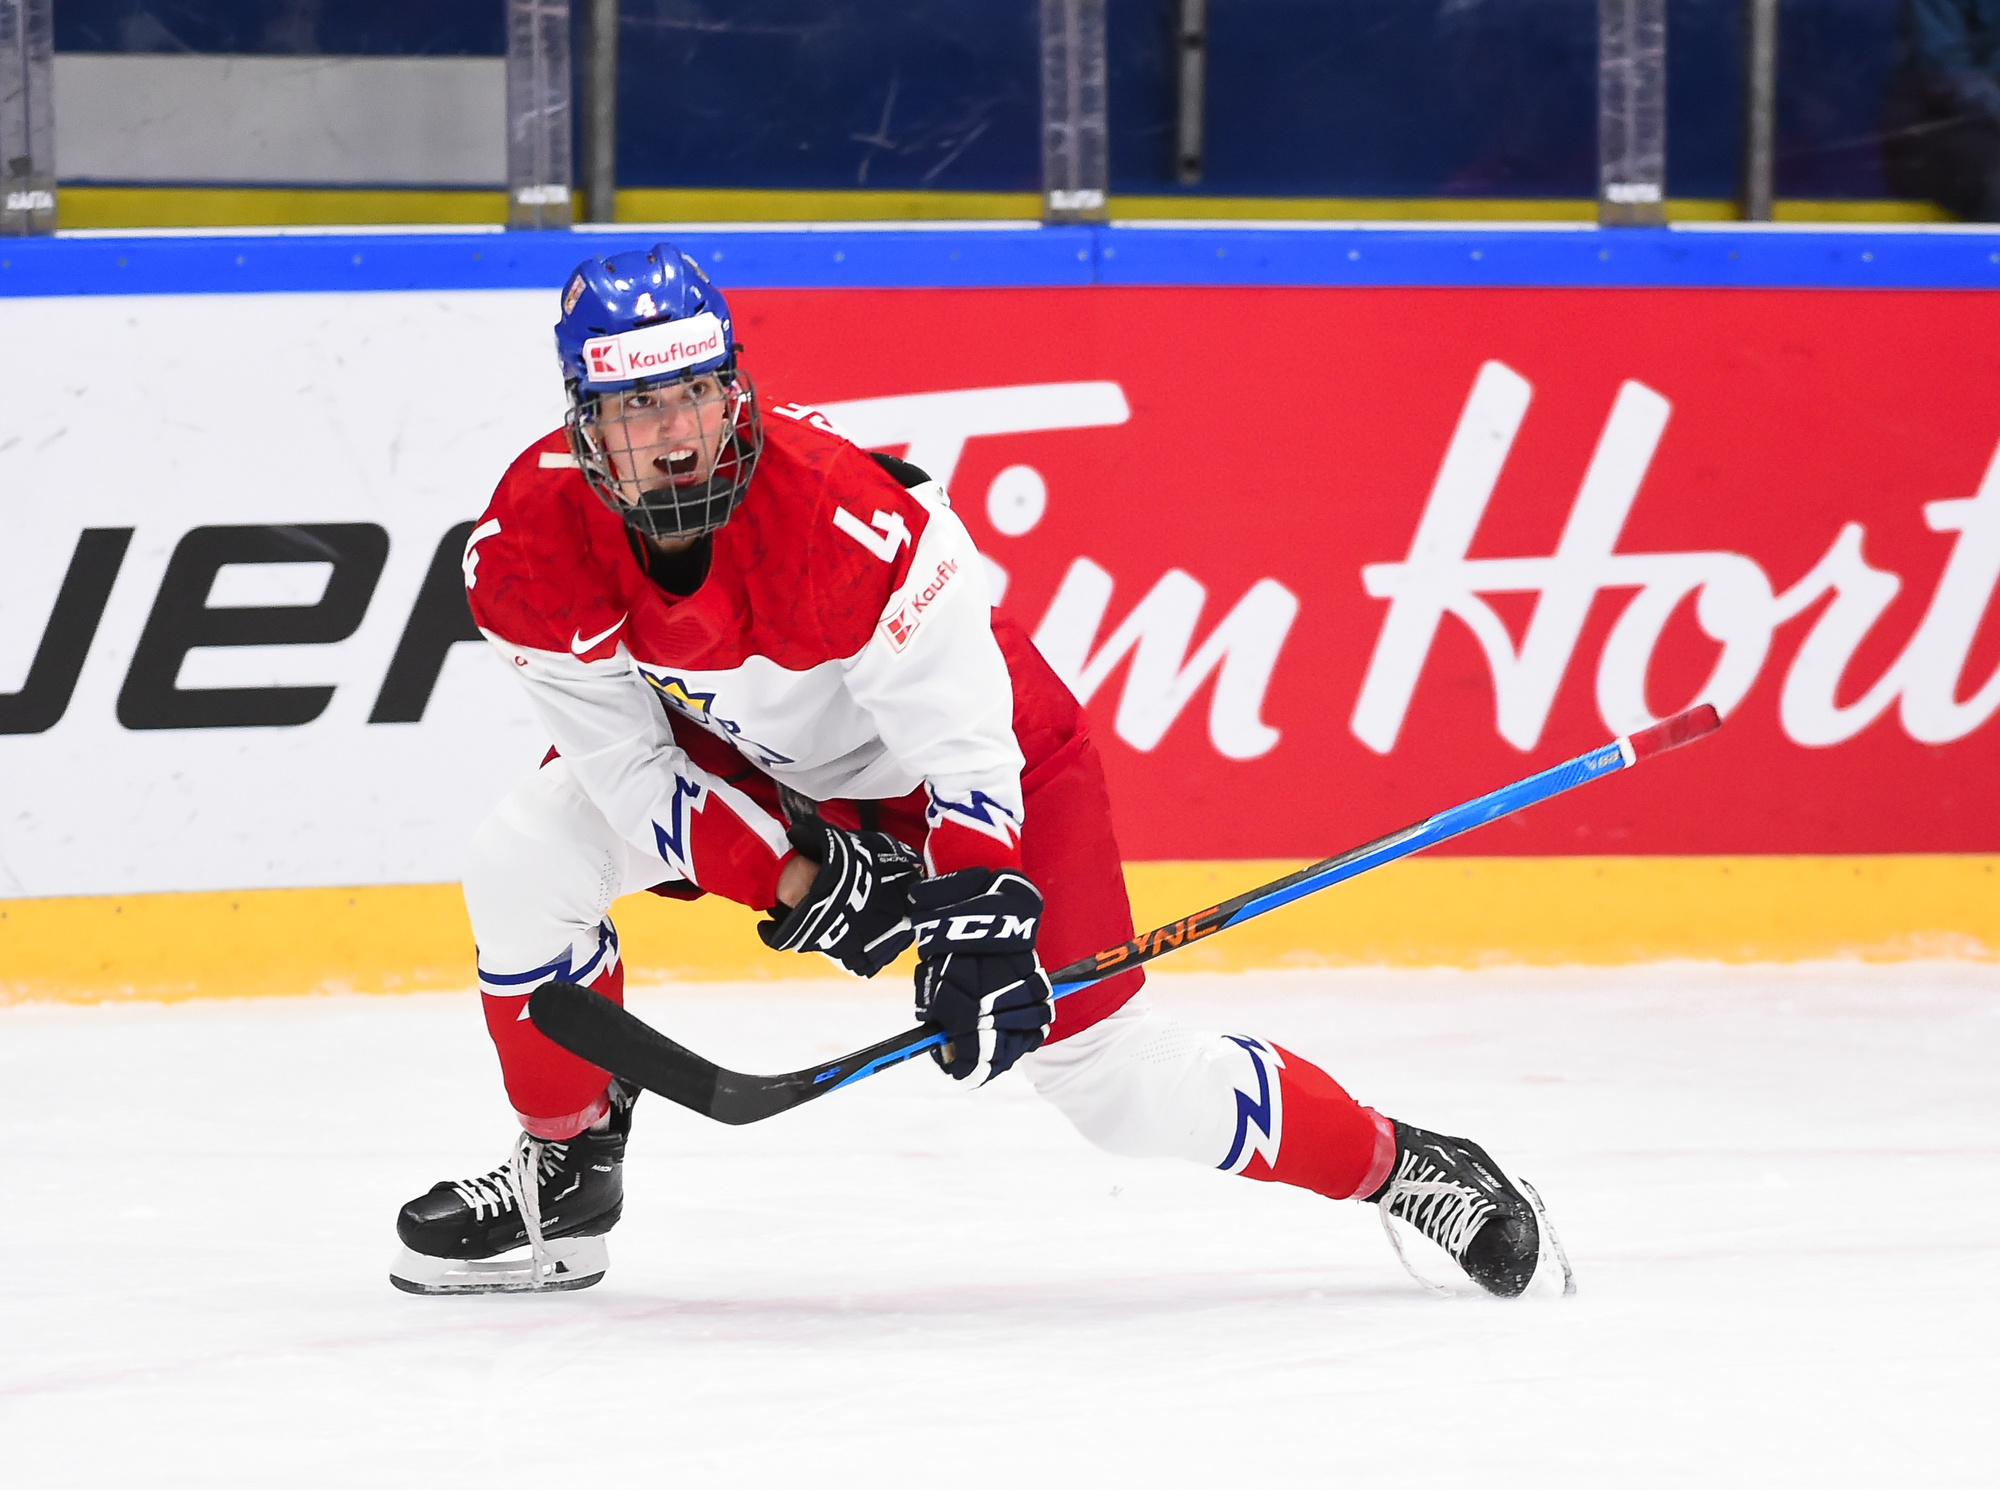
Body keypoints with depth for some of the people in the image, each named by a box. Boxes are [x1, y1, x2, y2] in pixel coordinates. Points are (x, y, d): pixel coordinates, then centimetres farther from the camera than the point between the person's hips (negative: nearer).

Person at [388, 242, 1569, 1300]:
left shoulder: (846, 516, -39)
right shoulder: (531, 542, -24)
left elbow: (961, 743, -32)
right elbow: (628, 768, -16)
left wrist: (979, 918, -40)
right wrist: (797, 883, -23)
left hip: (974, 732, -5)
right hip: (744, 751, 5)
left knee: (1108, 1071, -7)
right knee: (521, 866, -10)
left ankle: (1396, 1166, 9)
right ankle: (564, 1180, 10)